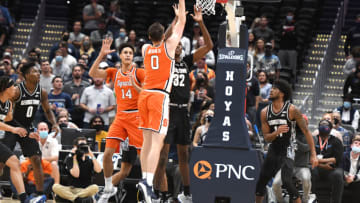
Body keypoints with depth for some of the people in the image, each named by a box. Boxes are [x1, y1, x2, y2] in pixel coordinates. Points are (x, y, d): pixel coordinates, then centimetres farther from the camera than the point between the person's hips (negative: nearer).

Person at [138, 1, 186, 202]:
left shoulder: (146, 49, 11)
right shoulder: (169, 46, -2)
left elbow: (160, 41, 32)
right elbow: (182, 23, 8)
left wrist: (176, 19, 39)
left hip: (145, 95, 6)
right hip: (160, 97, -6)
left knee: (147, 141, 11)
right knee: (157, 142, -12)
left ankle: (145, 180, 11)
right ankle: (148, 181, -26)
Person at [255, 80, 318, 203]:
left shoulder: (291, 110, -13)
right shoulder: (265, 112, 1)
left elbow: (306, 132, -10)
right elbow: (266, 138, 3)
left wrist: (313, 155, -15)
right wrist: (277, 132, -21)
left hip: (287, 151, -6)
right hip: (273, 150, 6)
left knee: (286, 182, -22)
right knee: (261, 182, 10)